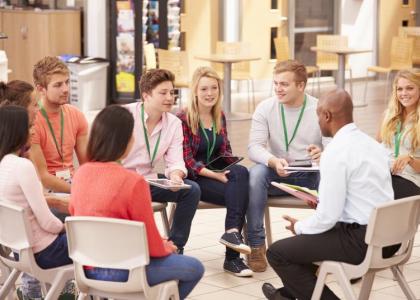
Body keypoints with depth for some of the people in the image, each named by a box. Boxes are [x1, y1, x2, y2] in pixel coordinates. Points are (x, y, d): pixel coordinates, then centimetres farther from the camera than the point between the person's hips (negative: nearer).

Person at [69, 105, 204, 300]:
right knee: (194, 268, 13)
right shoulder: (133, 182, -23)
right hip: (121, 271, -8)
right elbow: (151, 242, -16)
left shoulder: (81, 173, -3)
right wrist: (166, 247, 9)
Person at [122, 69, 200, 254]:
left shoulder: (174, 123, 4)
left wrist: (175, 176, -26)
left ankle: (175, 246, -5)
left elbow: (175, 162, -2)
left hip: (150, 180, 5)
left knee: (191, 189, -14)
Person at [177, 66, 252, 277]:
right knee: (240, 192, -30)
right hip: (193, 178, -5)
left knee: (241, 172, -30)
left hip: (217, 173, 6)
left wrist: (229, 171, -4)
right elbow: (186, 160, -11)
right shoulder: (183, 119, -6)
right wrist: (214, 175, -23)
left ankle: (232, 232, -32)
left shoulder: (220, 117, 15)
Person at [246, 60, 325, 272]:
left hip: (311, 177, -1)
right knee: (256, 173, -31)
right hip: (277, 175, 1)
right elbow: (254, 147, -10)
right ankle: (256, 245, -23)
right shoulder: (265, 108, -1)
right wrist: (273, 161, -33)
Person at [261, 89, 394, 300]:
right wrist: (322, 201, 19)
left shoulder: (335, 152, -18)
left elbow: (327, 217, -19)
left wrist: (299, 227, -1)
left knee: (277, 252, -2)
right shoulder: (372, 143, 9)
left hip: (360, 240, -9)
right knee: (305, 233, 29)